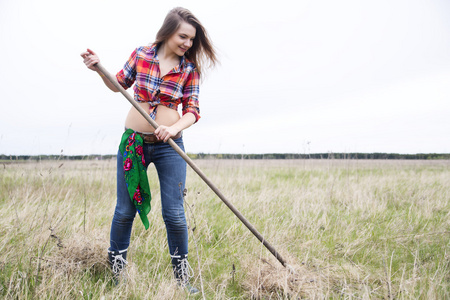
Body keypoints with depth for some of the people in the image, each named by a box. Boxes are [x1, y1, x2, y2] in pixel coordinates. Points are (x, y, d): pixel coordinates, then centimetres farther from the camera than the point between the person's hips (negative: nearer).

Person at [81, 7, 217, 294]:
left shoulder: (190, 68, -2)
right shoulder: (141, 54, 0)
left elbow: (192, 111, -5)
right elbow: (119, 84, 15)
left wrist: (174, 129, -24)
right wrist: (100, 69, -4)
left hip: (169, 146, -1)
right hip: (133, 141, 1)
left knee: (174, 214, -1)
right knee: (125, 210, 7)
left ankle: (182, 278, 16)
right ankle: (115, 274, 25)